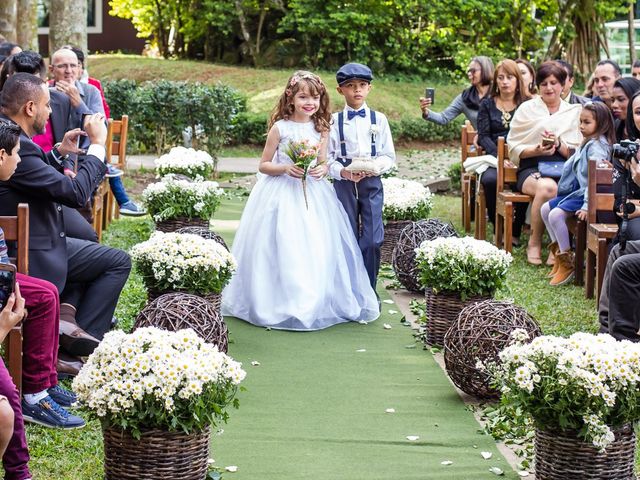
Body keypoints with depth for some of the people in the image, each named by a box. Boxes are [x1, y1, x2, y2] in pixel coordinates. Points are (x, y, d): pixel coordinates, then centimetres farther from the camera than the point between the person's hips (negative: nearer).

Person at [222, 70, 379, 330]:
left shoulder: (321, 129, 5)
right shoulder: (280, 127, -6)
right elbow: (264, 165, -1)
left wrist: (321, 170, -8)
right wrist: (286, 168, -18)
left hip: (312, 193, 3)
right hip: (282, 194, -3)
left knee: (316, 248, 0)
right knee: (284, 247, -6)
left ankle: (317, 303, 13)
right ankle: (282, 302, 7)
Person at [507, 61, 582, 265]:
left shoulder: (574, 112, 17)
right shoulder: (527, 109, 13)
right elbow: (513, 147, 7)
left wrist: (559, 145, -9)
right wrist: (536, 150, -11)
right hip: (531, 169, -1)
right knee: (547, 187, -37)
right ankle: (534, 243, -21)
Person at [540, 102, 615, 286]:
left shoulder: (597, 146, -18)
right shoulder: (587, 143, 15)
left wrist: (587, 206, -29)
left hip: (588, 195, -11)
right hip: (577, 191, 11)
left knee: (556, 214, -24)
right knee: (546, 209, 10)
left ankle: (568, 263, -13)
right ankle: (558, 251, 15)